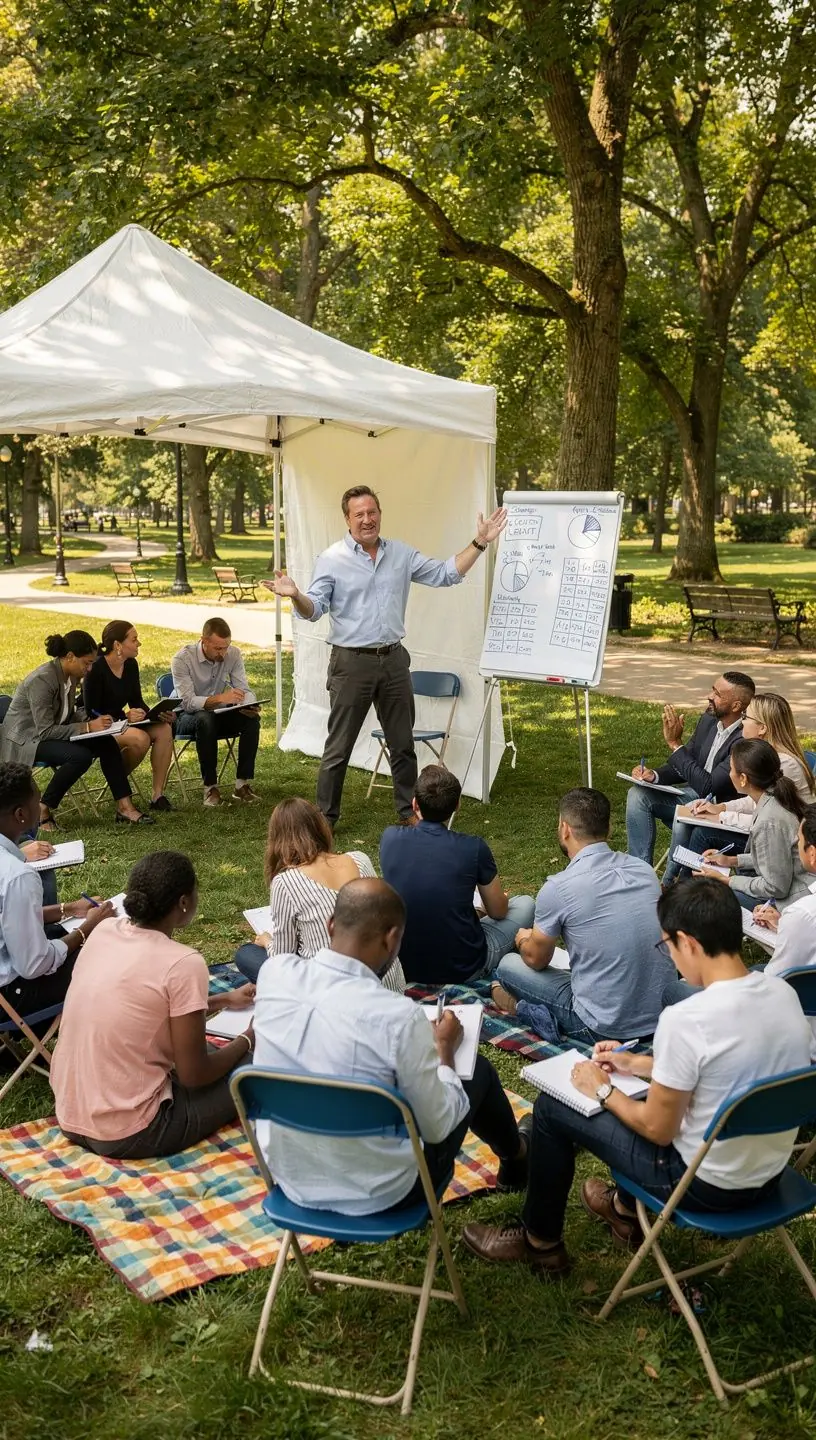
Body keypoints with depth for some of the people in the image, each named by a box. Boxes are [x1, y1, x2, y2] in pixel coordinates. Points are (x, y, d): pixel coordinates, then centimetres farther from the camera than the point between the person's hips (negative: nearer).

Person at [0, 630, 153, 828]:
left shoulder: (71, 677, 1)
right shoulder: (42, 680, -25)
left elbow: (69, 715, 12)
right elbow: (45, 731, -27)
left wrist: (94, 720, -8)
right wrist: (88, 727, -28)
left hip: (45, 735, 9)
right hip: (22, 741, -9)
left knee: (106, 743, -10)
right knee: (81, 756, -31)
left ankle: (124, 807, -9)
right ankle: (42, 811, -16)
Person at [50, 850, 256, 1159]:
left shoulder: (105, 932, 1)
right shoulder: (183, 963, -20)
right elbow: (193, 1075, -13)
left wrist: (223, 1000, 28)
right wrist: (248, 1038, 6)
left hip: (70, 1120, 7)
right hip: (128, 1136, -7)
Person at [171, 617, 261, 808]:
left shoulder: (233, 654, -6)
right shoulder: (182, 659, -19)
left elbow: (244, 690, -5)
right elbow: (188, 702, -26)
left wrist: (250, 705, -31)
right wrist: (219, 698, -43)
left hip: (218, 714, 4)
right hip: (188, 718, -4)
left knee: (252, 719, -25)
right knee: (206, 719, -38)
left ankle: (243, 784, -21)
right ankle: (210, 787, -30)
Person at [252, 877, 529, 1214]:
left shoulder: (273, 974, -13)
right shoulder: (398, 1015, -28)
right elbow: (437, 1128, -14)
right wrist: (444, 1048, 2)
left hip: (290, 1180, 5)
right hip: (376, 1194, -4)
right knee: (478, 1070, 17)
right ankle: (515, 1157, 48)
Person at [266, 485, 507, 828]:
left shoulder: (401, 554, 8)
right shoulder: (331, 560, -5)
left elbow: (446, 573, 11)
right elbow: (314, 609, -10)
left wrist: (480, 543, 4)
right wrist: (295, 595, -32)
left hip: (394, 660, 4)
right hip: (351, 662, -4)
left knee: (403, 744, 14)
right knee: (339, 748, 1)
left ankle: (409, 811, 27)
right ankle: (325, 818, 12)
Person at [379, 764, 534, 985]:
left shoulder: (390, 838, -10)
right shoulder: (473, 848, -18)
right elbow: (498, 912, 1)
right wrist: (501, 898, 23)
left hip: (404, 966, 4)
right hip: (462, 970, -4)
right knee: (525, 904, 20)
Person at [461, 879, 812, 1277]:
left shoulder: (685, 1020, -29)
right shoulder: (784, 993, -6)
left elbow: (658, 1130, -17)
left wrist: (602, 1090, 1)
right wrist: (638, 1064, 17)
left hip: (707, 1183, -7)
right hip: (769, 1172, 7)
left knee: (551, 1107, 10)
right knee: (667, 1090, 33)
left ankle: (540, 1242, 30)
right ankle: (626, 1209, 49)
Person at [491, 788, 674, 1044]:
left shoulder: (557, 889, -16)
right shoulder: (644, 869, 0)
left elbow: (536, 959, 1)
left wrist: (524, 939, 25)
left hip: (606, 1028, -5)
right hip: (663, 1016, 5)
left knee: (508, 967, 14)